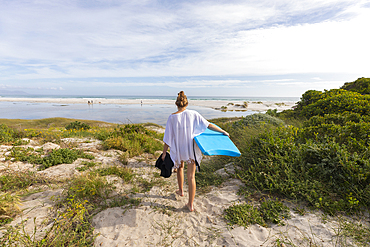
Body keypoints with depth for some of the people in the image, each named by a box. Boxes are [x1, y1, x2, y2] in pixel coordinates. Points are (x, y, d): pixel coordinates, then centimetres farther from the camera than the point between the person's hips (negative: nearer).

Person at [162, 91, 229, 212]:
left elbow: (168, 137, -8)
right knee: (191, 176, 8)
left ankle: (181, 190, 47)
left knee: (179, 167, 30)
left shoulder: (172, 117, -9)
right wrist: (223, 131, 5)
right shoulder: (193, 114, -8)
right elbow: (209, 125, -5)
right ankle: (191, 204, 16)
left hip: (178, 149, 0)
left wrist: (164, 152, 0)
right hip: (191, 149, 0)